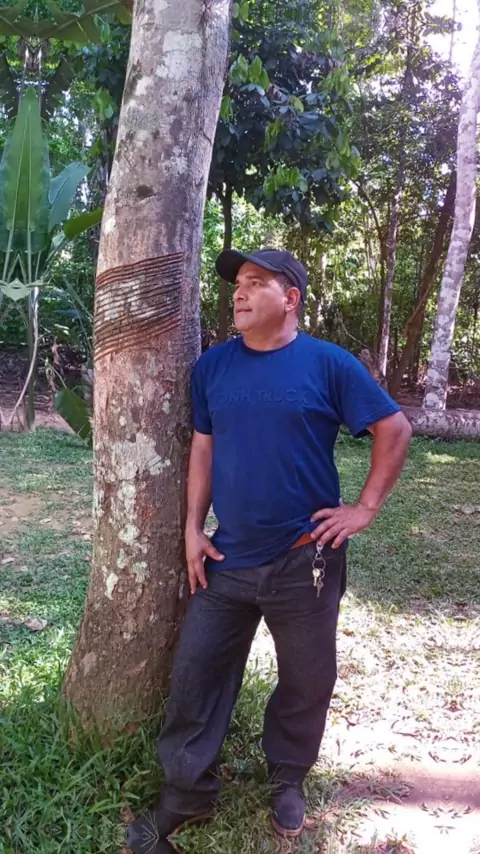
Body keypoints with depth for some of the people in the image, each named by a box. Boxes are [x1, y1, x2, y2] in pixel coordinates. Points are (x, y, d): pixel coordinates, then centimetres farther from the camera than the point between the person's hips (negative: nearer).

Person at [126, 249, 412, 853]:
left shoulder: (328, 364, -8)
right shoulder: (212, 366, 3)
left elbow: (394, 429, -2)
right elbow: (204, 448, 8)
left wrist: (366, 508, -5)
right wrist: (192, 529, 2)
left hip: (305, 560, -2)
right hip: (225, 559, 3)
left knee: (306, 681, 13)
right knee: (195, 673, 7)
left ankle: (288, 781, 39)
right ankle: (186, 796, 27)